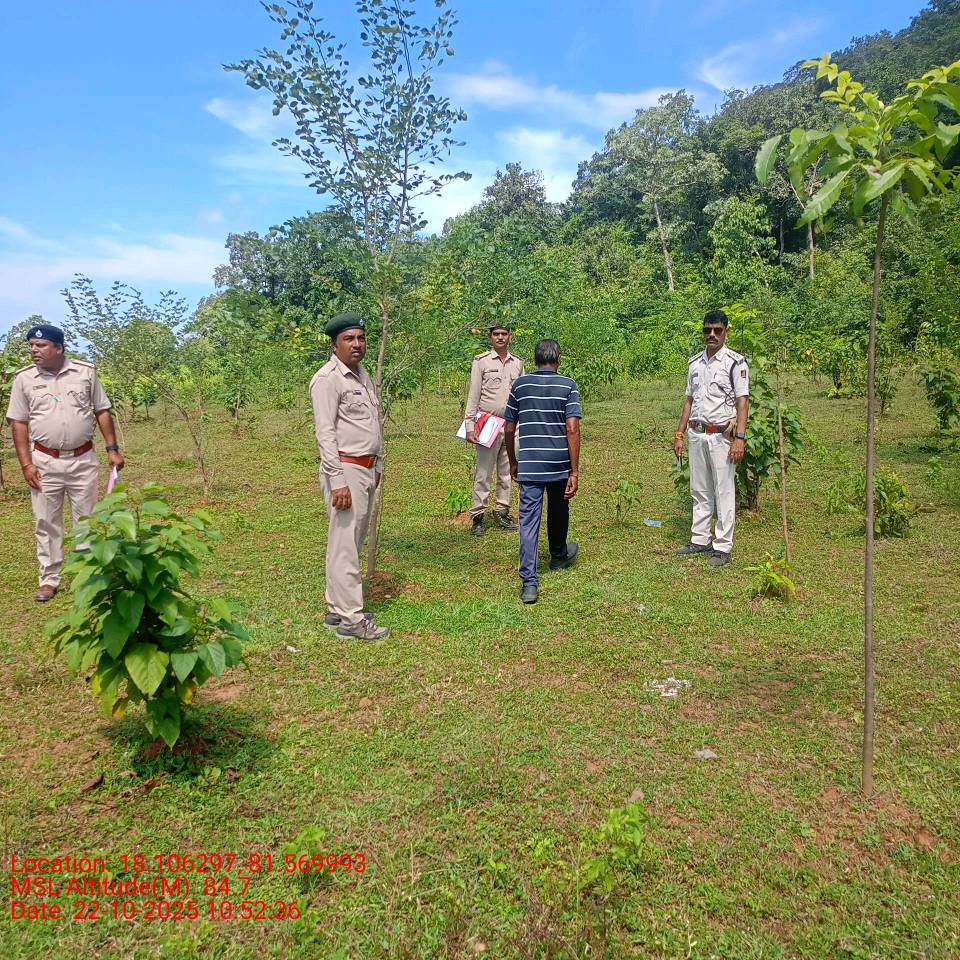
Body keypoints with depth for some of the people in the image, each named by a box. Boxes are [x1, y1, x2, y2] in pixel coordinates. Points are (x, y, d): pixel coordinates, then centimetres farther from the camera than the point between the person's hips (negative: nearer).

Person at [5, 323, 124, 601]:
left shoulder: (86, 372, -2)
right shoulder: (24, 378, -1)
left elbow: (102, 412, 4)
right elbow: (18, 423, 2)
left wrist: (113, 449, -2)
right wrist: (26, 464, -4)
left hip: (83, 460, 0)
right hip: (44, 462, 1)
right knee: (46, 523, 7)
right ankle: (49, 580, 18)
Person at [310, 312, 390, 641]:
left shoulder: (364, 376, 16)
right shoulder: (328, 378, -11)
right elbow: (326, 432, -16)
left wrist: (378, 464, 20)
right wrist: (338, 482, -21)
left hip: (367, 469, 9)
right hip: (345, 469, -9)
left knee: (353, 540, 13)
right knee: (344, 545, -4)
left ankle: (337, 609, 24)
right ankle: (351, 620, 2)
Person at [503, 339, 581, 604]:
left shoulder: (520, 385, 4)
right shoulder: (568, 385, -3)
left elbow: (509, 429, 6)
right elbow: (572, 429, -11)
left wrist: (513, 462, 20)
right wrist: (575, 472, -10)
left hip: (529, 466, 0)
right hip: (559, 465, 0)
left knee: (528, 521, -2)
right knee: (558, 512, 22)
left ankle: (529, 582, -9)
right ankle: (558, 556, 46)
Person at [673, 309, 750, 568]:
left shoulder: (735, 362, -6)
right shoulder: (694, 363, 11)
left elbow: (742, 402, -10)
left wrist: (740, 438, -19)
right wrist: (679, 434, 12)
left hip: (722, 436, -6)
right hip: (696, 434, 6)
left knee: (724, 492, 0)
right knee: (699, 491, 13)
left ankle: (723, 547, 7)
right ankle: (700, 539, 23)